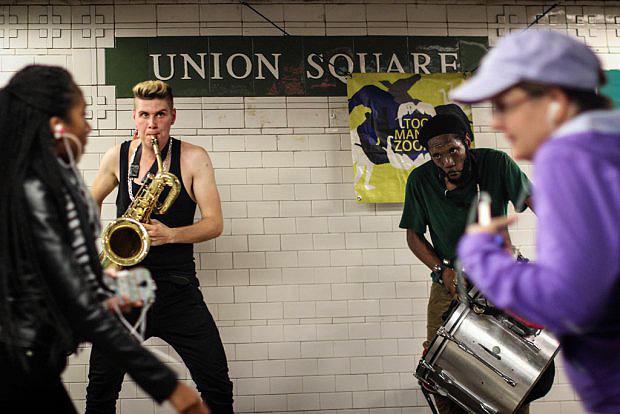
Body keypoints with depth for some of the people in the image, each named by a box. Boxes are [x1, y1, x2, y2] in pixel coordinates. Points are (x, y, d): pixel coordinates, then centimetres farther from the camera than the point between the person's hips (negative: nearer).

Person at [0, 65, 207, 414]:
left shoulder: (38, 181, 5)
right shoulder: (32, 193, -21)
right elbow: (78, 304, -24)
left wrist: (102, 303, 17)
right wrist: (165, 384, -24)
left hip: (30, 361, 9)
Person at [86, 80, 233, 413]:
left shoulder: (193, 158, -4)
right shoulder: (118, 156, 4)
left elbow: (214, 223, -5)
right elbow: (91, 202, 21)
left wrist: (170, 235, -21)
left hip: (177, 288, -2)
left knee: (217, 384, -5)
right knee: (101, 387, 8)